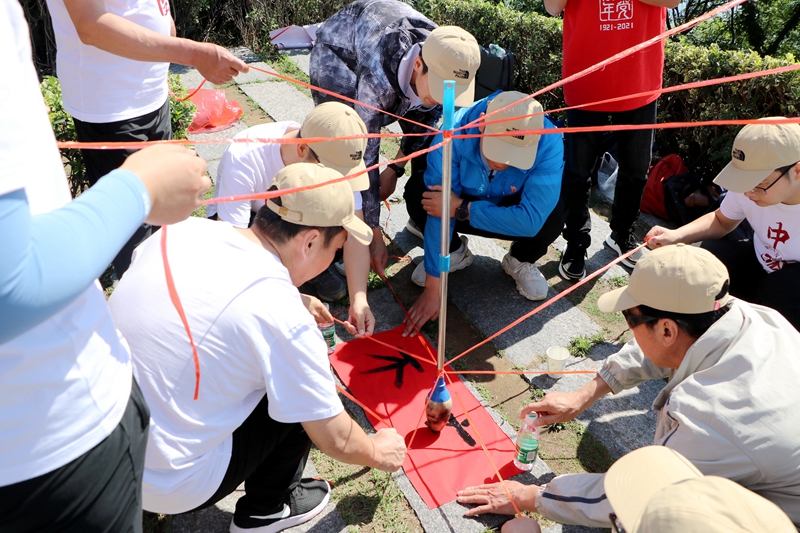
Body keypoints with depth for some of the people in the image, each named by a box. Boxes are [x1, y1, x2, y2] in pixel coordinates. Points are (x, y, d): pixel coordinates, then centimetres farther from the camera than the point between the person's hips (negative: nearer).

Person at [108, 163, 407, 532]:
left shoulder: (184, 230, -7)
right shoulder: (283, 318, -24)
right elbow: (336, 440, -10)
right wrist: (378, 452, 11)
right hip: (166, 485, -6)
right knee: (304, 393, 4)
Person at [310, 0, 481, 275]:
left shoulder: (446, 59, -30)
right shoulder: (378, 76, -45)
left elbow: (425, 117, -10)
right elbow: (364, 158, -40)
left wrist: (395, 169, -13)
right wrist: (374, 235, -36)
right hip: (338, 53, -5)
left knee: (428, 141, -3)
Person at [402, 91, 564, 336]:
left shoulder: (549, 144, -34)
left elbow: (531, 220, -39)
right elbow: (439, 209, -33)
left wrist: (461, 209, -39)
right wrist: (433, 288, -33)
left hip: (511, 209, 0)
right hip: (461, 199, 1)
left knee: (552, 219, -32)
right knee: (417, 191, -28)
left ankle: (520, 261, 3)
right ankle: (455, 252, 2)